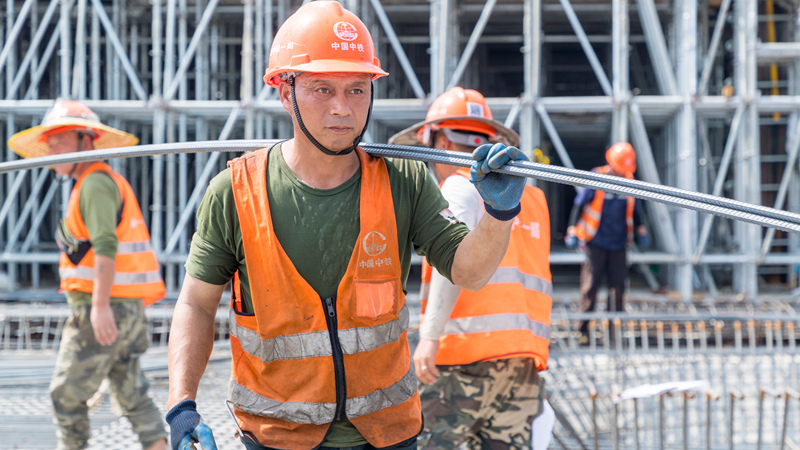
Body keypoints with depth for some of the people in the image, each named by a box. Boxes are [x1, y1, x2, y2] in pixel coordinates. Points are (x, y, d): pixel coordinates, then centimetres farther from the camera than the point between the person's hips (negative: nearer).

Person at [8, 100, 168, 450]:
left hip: (107, 308, -10)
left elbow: (106, 245, -22)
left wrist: (100, 305, -28)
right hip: (129, 310, 10)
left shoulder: (96, 182, -11)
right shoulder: (110, 181, 21)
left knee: (67, 393, 1)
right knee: (132, 395, 9)